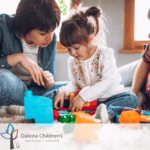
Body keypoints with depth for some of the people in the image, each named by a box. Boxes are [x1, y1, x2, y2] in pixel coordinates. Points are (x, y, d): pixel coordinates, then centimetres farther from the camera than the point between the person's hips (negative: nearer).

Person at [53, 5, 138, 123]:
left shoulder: (105, 54, -11)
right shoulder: (72, 61, 7)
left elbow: (108, 81, -23)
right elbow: (74, 84, 13)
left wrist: (83, 96, -31)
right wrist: (63, 91, -13)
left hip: (110, 97, -3)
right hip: (88, 102, 4)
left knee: (131, 99, -31)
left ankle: (107, 113, -55)